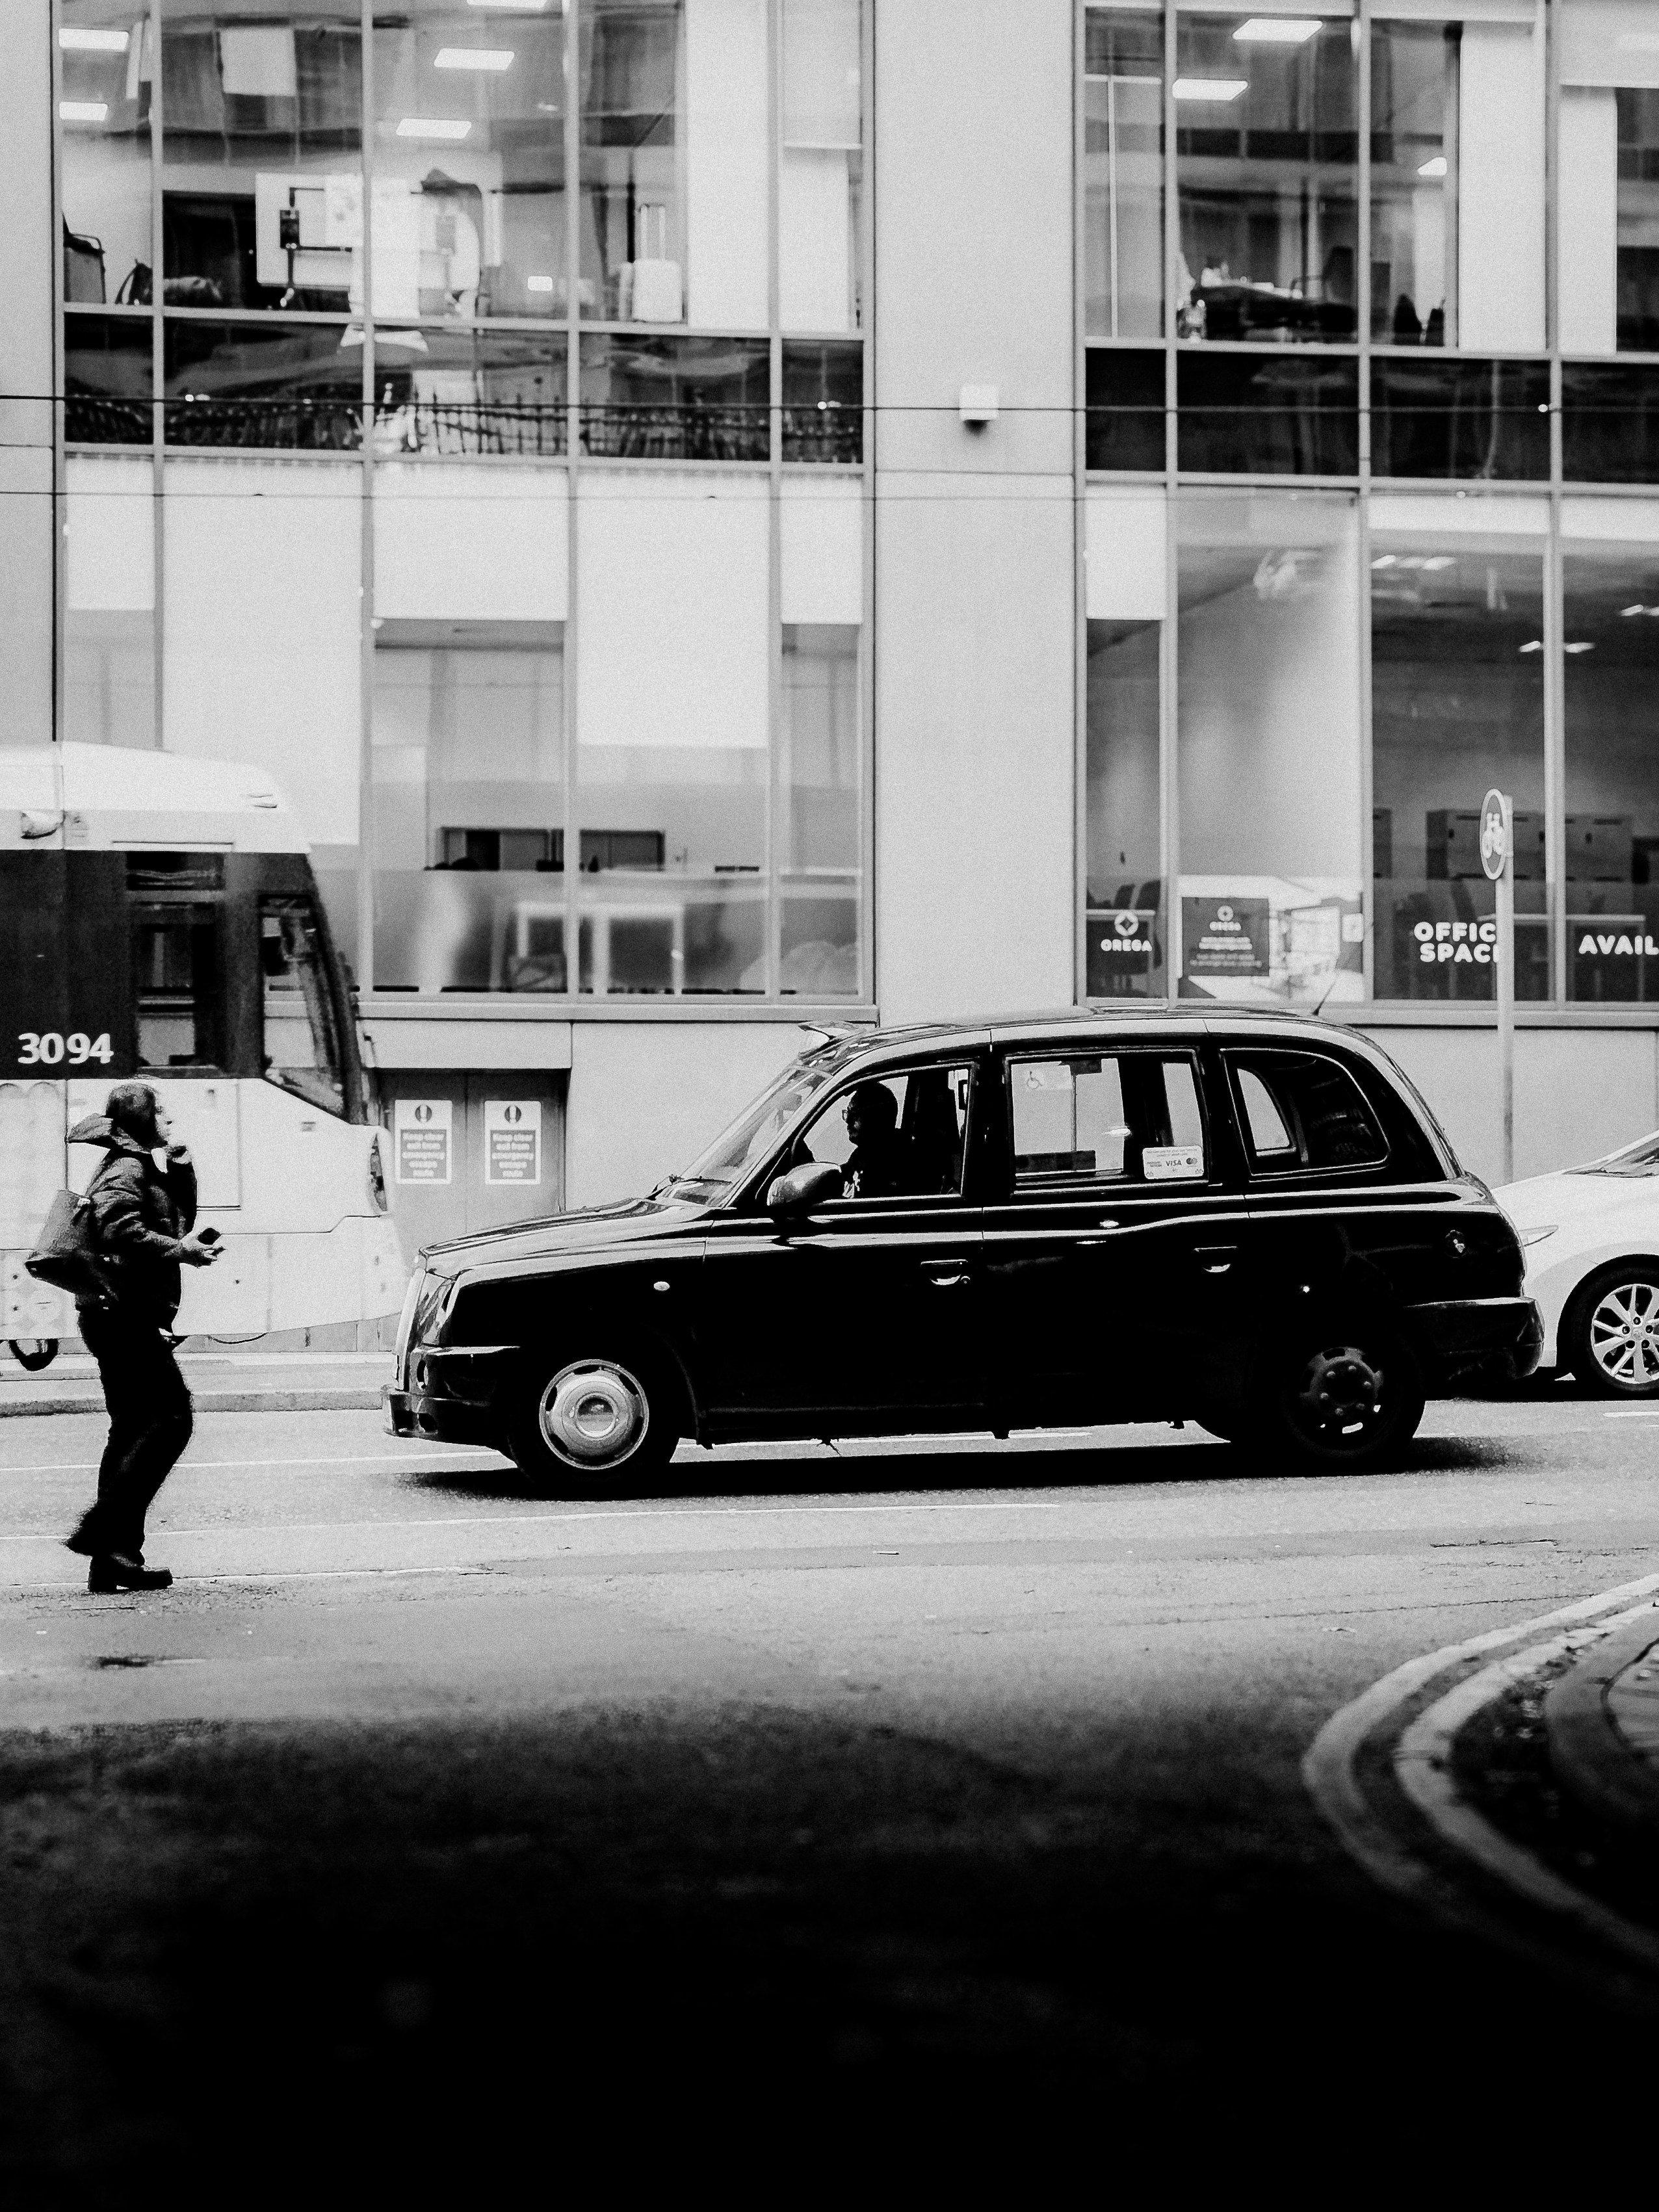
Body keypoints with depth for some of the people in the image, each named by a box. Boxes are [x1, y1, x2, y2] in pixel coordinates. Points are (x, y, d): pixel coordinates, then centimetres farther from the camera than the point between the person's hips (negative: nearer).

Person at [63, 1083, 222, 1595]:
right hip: (123, 1314, -11)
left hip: (120, 1316, 11)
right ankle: (103, 1529, -18)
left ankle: (114, 1556, 10)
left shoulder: (144, 1168, 20)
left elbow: (180, 1219, 25)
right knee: (170, 1417, -14)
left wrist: (179, 1166, 11)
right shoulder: (126, 1169, -11)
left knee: (133, 1431, 10)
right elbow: (121, 1231, -26)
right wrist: (183, 1251, -20)